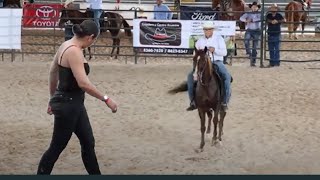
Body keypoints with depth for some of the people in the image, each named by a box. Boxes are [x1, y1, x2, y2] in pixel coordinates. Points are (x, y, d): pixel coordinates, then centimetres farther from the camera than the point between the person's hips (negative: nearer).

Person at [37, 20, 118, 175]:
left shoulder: (66, 45, 7)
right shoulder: (74, 51, -22)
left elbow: (53, 72, 18)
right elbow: (83, 83, -30)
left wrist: (53, 99, 27)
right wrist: (106, 99, -23)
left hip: (73, 104, 10)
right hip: (68, 104, -10)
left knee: (88, 142, 17)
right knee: (57, 147, 1)